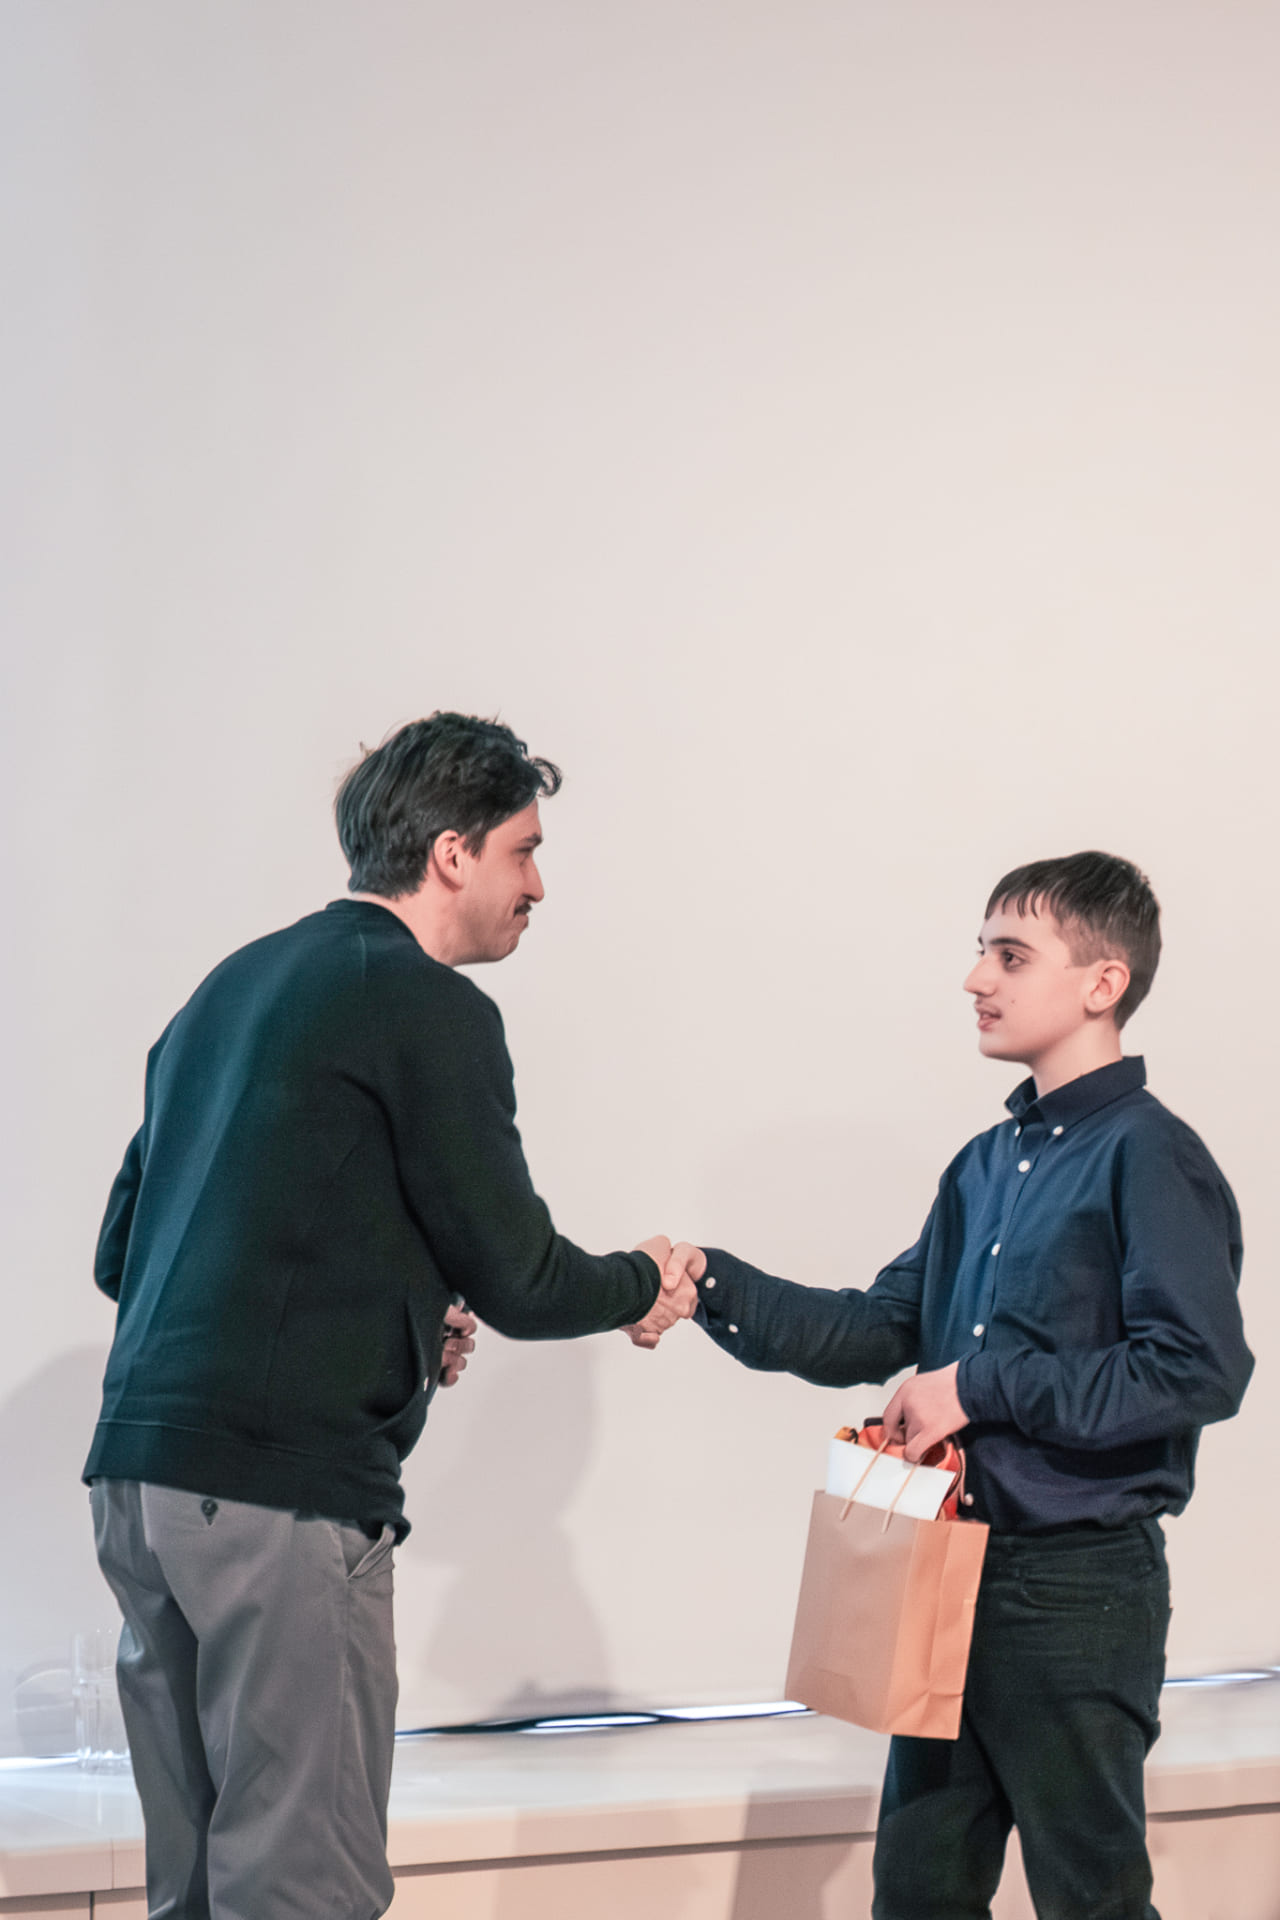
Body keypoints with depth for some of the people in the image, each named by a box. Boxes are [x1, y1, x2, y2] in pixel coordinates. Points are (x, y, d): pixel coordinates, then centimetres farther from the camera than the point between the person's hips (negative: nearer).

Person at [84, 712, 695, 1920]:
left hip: (136, 1469, 9)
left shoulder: (233, 987, 20)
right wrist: (643, 1286, 17)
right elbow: (516, 1279, -5)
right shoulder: (427, 1006, -5)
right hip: (282, 1489, -9)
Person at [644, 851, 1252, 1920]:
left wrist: (982, 1386, -19)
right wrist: (712, 1285, -2)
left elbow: (1201, 1370, -23)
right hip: (955, 1569, 8)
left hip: (1079, 1588, -8)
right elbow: (876, 1333, 12)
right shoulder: (986, 1164, 12)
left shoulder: (1148, 1158, -13)